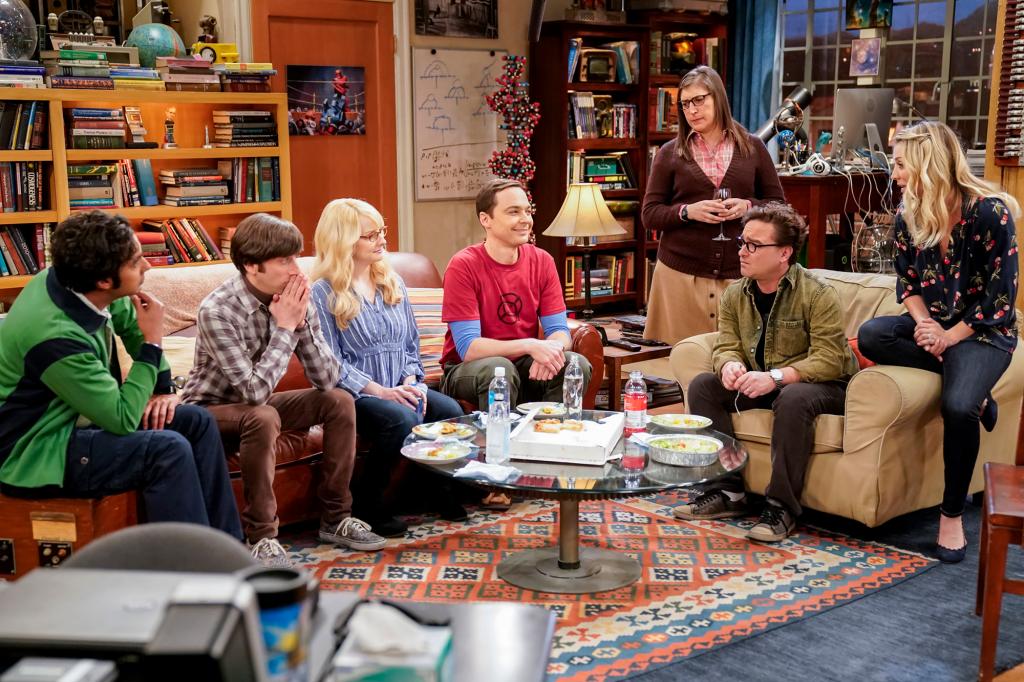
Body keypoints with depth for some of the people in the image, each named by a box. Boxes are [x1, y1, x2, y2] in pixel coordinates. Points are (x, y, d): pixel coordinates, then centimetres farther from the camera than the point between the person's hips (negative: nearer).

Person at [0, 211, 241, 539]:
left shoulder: (70, 280, -9)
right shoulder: (56, 336, -33)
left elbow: (130, 323, 12)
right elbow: (123, 419, -26)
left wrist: (164, 389, 4)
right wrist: (153, 343, -21)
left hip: (74, 417, 9)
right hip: (34, 454, -9)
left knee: (197, 422, 0)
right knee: (169, 449, -26)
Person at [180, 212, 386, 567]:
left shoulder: (293, 298, -9)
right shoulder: (217, 310, -27)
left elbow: (326, 379, -12)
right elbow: (255, 390, -32)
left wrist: (301, 322, -24)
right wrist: (284, 328, -28)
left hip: (257, 405, 6)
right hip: (210, 409, -6)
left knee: (339, 401, -11)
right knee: (263, 417, -36)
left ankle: (335, 517, 0)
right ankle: (261, 536, -22)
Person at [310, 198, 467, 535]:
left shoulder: (393, 283, 15)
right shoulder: (323, 293, -5)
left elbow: (412, 343, 15)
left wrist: (410, 381, -5)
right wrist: (379, 391, -19)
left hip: (400, 387, 6)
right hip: (353, 393, -5)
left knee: (451, 411, -23)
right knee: (402, 419, -34)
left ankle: (444, 491, -1)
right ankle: (367, 505, -14)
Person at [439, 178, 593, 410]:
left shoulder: (542, 261, -1)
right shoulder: (463, 266, -15)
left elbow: (559, 330, -2)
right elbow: (468, 348, -21)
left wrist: (551, 349, -27)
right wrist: (530, 345, -33)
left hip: (523, 365, 4)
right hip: (468, 368, -4)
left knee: (577, 364, -21)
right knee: (498, 368, -35)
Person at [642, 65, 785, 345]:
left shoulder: (752, 148, 8)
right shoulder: (670, 153, 6)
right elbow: (650, 215, 4)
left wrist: (748, 206, -9)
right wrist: (687, 211, -13)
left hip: (738, 273, 1)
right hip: (680, 273, -1)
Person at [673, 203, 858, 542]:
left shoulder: (818, 295, -18)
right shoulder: (735, 294, 2)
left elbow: (829, 360, -24)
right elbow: (726, 346, 0)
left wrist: (775, 377, -36)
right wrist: (729, 365, -26)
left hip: (822, 386, -6)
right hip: (759, 384, 6)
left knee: (793, 398, -39)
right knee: (702, 385, -14)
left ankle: (781, 506, -28)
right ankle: (728, 491, -12)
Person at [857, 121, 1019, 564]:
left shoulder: (989, 212, -18)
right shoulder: (908, 216, -1)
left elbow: (1000, 297, -15)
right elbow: (908, 283, 6)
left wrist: (950, 337, -18)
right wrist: (924, 324, -13)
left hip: (982, 331, -6)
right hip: (932, 325, 6)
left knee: (958, 406, -31)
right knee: (870, 337, -24)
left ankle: (952, 515, -11)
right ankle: (969, 385, -12)